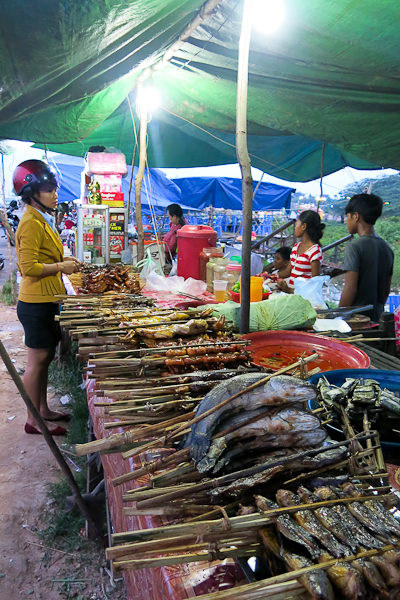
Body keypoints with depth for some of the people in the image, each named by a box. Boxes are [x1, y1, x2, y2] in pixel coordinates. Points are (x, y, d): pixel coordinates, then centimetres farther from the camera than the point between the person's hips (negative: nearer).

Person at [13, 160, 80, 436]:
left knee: (45, 358, 16)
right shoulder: (31, 224, -16)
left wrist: (62, 261, 10)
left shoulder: (43, 220, 15)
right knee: (37, 361, 0)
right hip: (36, 302, -10)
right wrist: (61, 266, -15)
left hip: (46, 301, 10)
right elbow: (28, 267, -22)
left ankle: (44, 410, 30)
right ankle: (33, 420, 13)